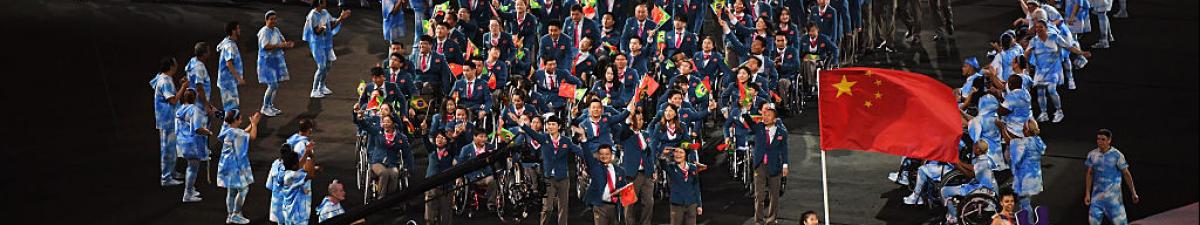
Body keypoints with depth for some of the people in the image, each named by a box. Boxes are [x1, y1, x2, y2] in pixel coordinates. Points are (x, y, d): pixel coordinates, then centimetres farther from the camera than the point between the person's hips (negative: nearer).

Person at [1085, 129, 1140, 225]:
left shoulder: (1117, 155, -9)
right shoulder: (1092, 155, 2)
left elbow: (1126, 174, -3)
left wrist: (1133, 193, 1)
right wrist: (1087, 194, 7)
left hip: (1113, 195, -3)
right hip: (1097, 194, 3)